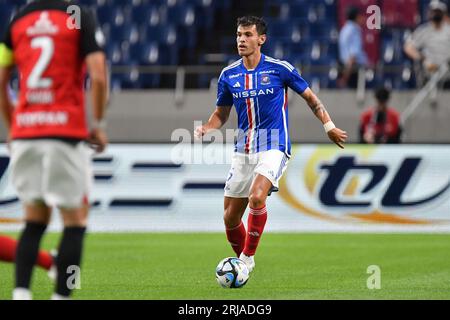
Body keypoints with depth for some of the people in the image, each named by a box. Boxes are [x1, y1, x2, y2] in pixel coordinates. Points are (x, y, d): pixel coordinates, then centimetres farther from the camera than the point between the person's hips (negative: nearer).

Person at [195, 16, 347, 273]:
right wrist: (206, 129, -4)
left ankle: (247, 257, -15)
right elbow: (222, 113, 16)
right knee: (230, 218, 3)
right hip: (243, 150, 4)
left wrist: (329, 126, 5)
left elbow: (309, 96, 8)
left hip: (273, 147, -4)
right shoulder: (229, 75, 4)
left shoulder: (280, 69, -5)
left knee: (256, 197, -29)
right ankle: (244, 261, 27)